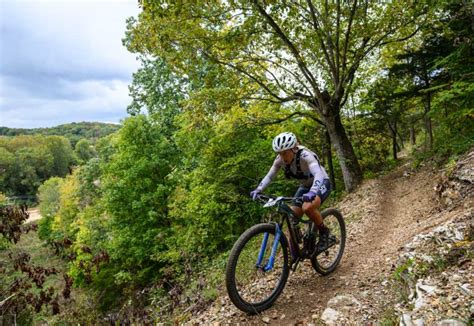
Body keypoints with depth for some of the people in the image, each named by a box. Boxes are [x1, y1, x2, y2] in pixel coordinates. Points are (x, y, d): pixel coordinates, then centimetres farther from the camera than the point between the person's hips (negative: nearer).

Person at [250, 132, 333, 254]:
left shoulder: (305, 155, -33)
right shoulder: (280, 159, -16)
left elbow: (319, 174, -46)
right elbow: (269, 176, -11)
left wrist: (312, 192, -64)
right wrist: (258, 190, -28)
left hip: (321, 184, -6)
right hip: (305, 186, 6)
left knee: (307, 207, -34)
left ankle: (324, 232, -7)